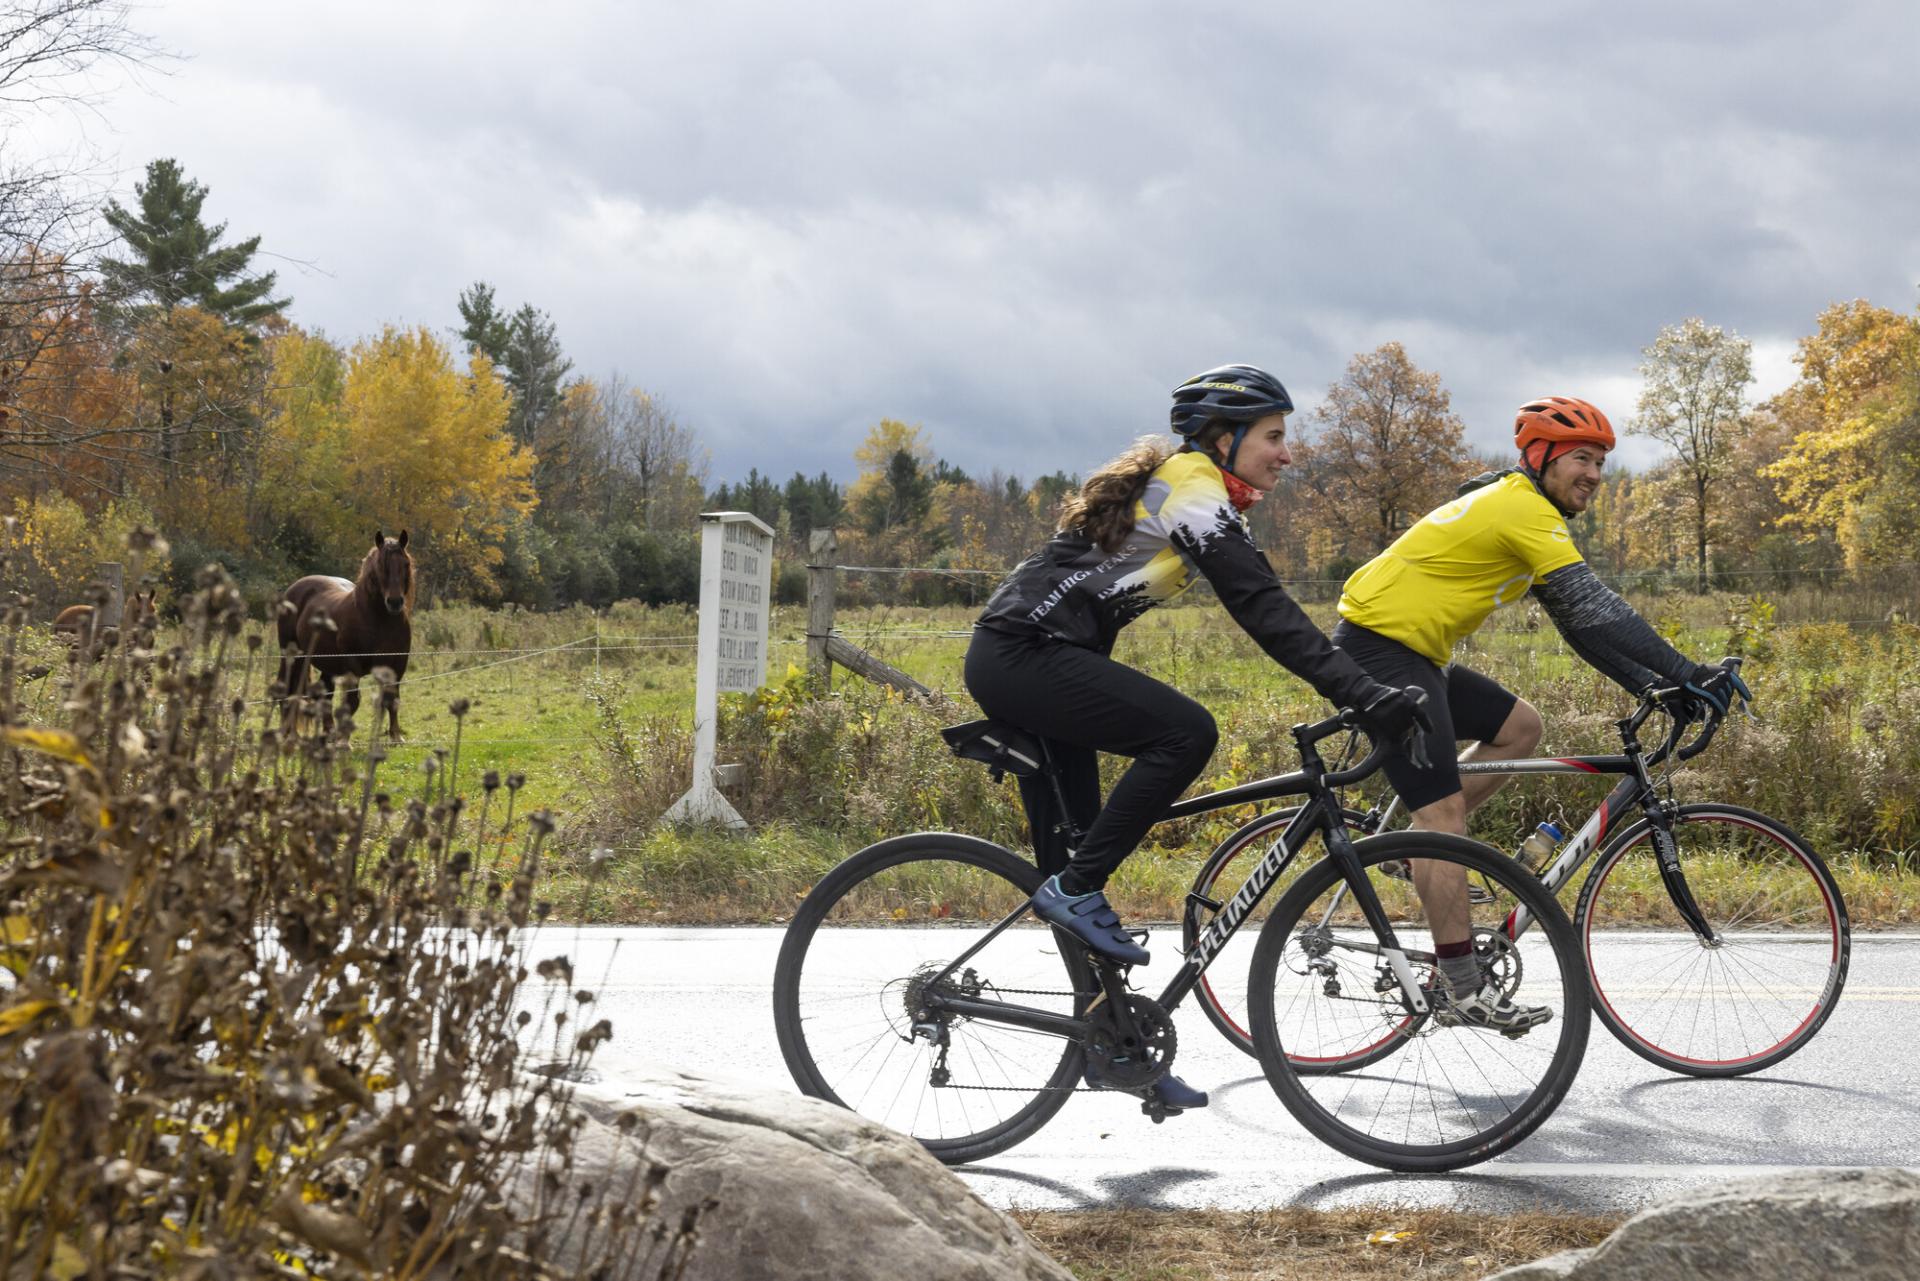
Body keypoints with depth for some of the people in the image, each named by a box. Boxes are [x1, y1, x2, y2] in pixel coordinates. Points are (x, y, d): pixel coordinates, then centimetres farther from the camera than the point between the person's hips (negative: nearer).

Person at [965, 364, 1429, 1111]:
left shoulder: (1171, 486, 18)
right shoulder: (1194, 494, -12)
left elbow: (1259, 606, 21)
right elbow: (1265, 612, -22)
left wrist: (1364, 690, 18)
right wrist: (1364, 697, -27)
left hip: (1013, 658, 10)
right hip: (1025, 657, -10)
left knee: (1071, 860, 10)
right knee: (1186, 732, -23)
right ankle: (1075, 890, -11)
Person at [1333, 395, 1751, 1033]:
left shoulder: (1515, 509, 17)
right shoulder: (1525, 509, -14)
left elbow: (1576, 620, 16)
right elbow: (1595, 608, -21)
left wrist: (1649, 683, 7)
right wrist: (1687, 671, -20)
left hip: (1412, 653, 10)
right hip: (1378, 646, -10)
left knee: (1519, 726, 12)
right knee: (1445, 809, -12)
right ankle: (1463, 991, -11)